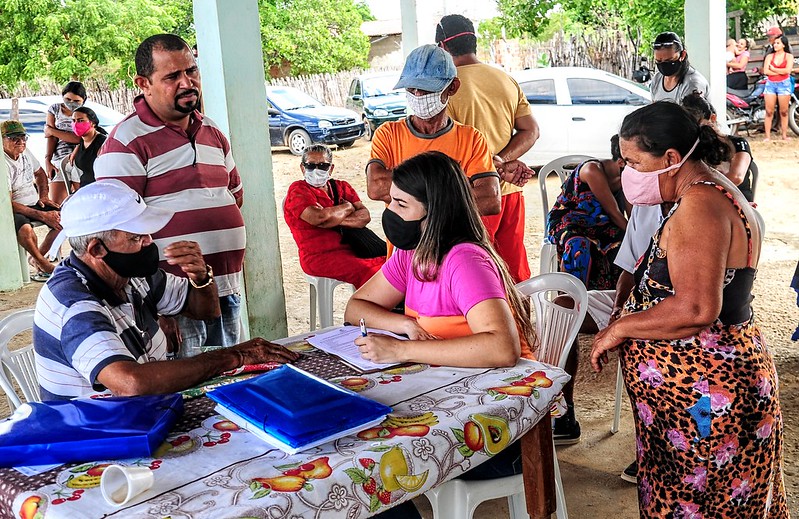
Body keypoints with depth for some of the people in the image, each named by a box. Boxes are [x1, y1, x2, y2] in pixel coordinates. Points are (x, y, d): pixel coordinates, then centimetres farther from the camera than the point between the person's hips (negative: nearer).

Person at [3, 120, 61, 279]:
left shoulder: (25, 152, 4)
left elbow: (40, 173, 26)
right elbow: (7, 203, -23)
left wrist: (44, 196, 9)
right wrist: (42, 215, -25)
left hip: (34, 204, 8)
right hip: (13, 210, -8)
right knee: (25, 228, -39)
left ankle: (37, 258, 4)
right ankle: (45, 265, -13)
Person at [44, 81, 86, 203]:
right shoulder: (55, 109, 11)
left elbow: (80, 138, -11)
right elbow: (51, 137, 4)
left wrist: (52, 131, -4)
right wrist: (47, 161, -6)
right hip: (59, 161, 3)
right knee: (56, 204, -3)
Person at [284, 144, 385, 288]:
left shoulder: (342, 187, 18)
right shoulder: (297, 190, 2)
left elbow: (365, 216, 4)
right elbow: (318, 217, -18)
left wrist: (333, 218, -11)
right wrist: (348, 207, -1)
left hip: (350, 248, 6)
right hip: (319, 256, -6)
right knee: (367, 272, -31)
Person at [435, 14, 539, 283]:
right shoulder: (506, 80, 6)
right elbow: (531, 131, 3)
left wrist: (496, 164, -12)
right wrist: (501, 161, -8)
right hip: (510, 191, 6)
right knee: (515, 267, 16)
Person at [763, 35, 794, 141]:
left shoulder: (789, 56, 5)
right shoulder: (769, 56, 10)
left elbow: (787, 70, -10)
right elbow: (766, 71, -2)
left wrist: (773, 69, -2)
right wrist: (780, 72, -6)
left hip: (784, 84, -2)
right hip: (770, 84, 2)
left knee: (784, 112, 1)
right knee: (769, 112, -4)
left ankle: (784, 135, 7)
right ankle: (767, 136, -3)